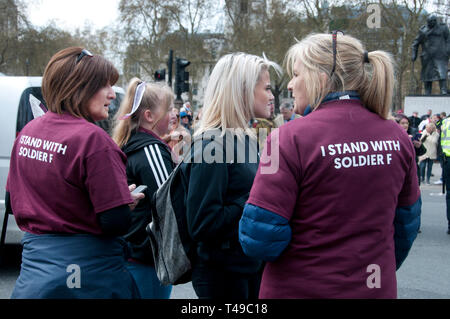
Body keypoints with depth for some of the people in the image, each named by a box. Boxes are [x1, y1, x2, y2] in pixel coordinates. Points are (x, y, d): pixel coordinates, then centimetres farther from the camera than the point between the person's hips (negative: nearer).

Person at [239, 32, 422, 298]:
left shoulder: (291, 138, -18)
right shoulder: (397, 137, -3)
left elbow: (259, 238, -19)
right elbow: (406, 224, 8)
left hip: (301, 289, -4)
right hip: (377, 288, 4)